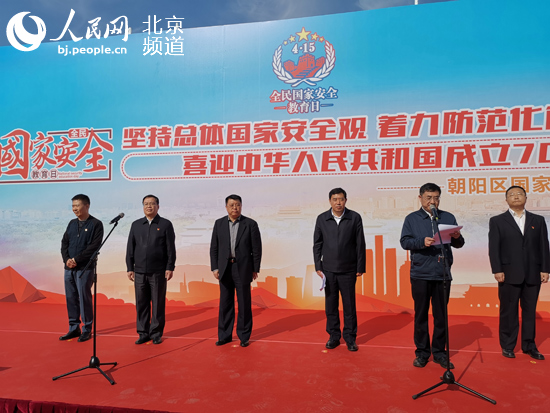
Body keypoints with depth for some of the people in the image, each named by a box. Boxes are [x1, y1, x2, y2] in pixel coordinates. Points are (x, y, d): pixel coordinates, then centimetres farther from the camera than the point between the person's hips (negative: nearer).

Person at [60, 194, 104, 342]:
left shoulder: (96, 224, -5)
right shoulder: (72, 223, 14)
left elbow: (94, 246, -12)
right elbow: (64, 243, 11)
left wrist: (76, 259, -14)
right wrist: (67, 259, -5)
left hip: (85, 268, -6)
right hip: (69, 268, 6)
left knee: (84, 298, -1)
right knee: (71, 298, 10)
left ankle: (87, 330, 10)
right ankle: (74, 329, 21)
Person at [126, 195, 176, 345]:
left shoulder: (165, 224, 2)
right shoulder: (136, 225, 11)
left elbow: (171, 248, -1)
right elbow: (130, 248, 11)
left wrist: (170, 268, -7)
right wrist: (129, 268, 6)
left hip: (158, 272, -3)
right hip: (140, 272, 3)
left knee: (158, 304, 4)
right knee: (141, 304, 8)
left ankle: (156, 334, 16)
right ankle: (143, 333, 21)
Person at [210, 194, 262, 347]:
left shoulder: (250, 224, -3)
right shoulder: (219, 223, 5)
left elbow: (256, 249, -2)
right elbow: (214, 248, 6)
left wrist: (255, 269, -3)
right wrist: (214, 268, 0)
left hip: (243, 269, -2)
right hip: (224, 269, 3)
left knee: (244, 304, 5)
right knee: (225, 303, 10)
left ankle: (244, 336, 19)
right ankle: (224, 335, 23)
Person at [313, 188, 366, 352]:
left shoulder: (355, 218, -2)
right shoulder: (322, 219, 2)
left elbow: (360, 244, 0)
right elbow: (317, 244, 6)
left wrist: (360, 268, -2)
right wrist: (318, 267, 1)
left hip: (348, 270, -1)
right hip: (328, 269, 2)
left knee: (349, 305, 6)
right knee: (331, 305, 9)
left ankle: (350, 337, 21)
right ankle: (334, 336, 24)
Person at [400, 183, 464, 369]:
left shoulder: (448, 217, 11)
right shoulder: (412, 218, 5)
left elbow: (458, 244, 6)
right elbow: (405, 241, -4)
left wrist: (457, 238, -16)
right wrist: (422, 241, -21)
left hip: (443, 274, 2)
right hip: (420, 274, -1)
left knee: (441, 315, 9)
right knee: (421, 314, 6)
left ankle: (439, 352, 22)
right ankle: (422, 352, 19)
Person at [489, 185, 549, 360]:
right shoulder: (497, 221, 3)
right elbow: (494, 248, -3)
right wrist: (497, 270, -10)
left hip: (533, 275, 3)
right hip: (509, 274, -2)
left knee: (530, 311, 10)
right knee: (508, 312, 5)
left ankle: (529, 346, 22)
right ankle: (507, 346, 16)